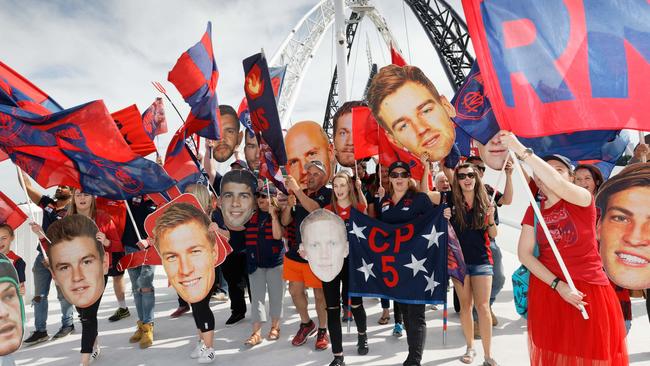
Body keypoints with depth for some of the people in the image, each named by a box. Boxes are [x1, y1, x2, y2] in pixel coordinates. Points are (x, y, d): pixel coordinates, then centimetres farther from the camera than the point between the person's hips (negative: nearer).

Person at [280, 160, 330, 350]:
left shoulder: (328, 194, -6)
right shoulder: (298, 194, 9)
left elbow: (315, 209, -26)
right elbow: (285, 221, 7)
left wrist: (297, 190, -26)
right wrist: (289, 205, -12)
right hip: (296, 251, 6)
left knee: (319, 294, 5)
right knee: (295, 291, 14)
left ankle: (322, 331, 24)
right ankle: (306, 324, 36)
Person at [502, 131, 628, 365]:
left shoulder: (583, 199, -5)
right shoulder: (534, 210, 4)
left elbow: (558, 186, -29)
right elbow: (524, 253, -2)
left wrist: (522, 151, -34)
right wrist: (558, 284, -13)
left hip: (590, 292, -2)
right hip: (547, 290, 3)